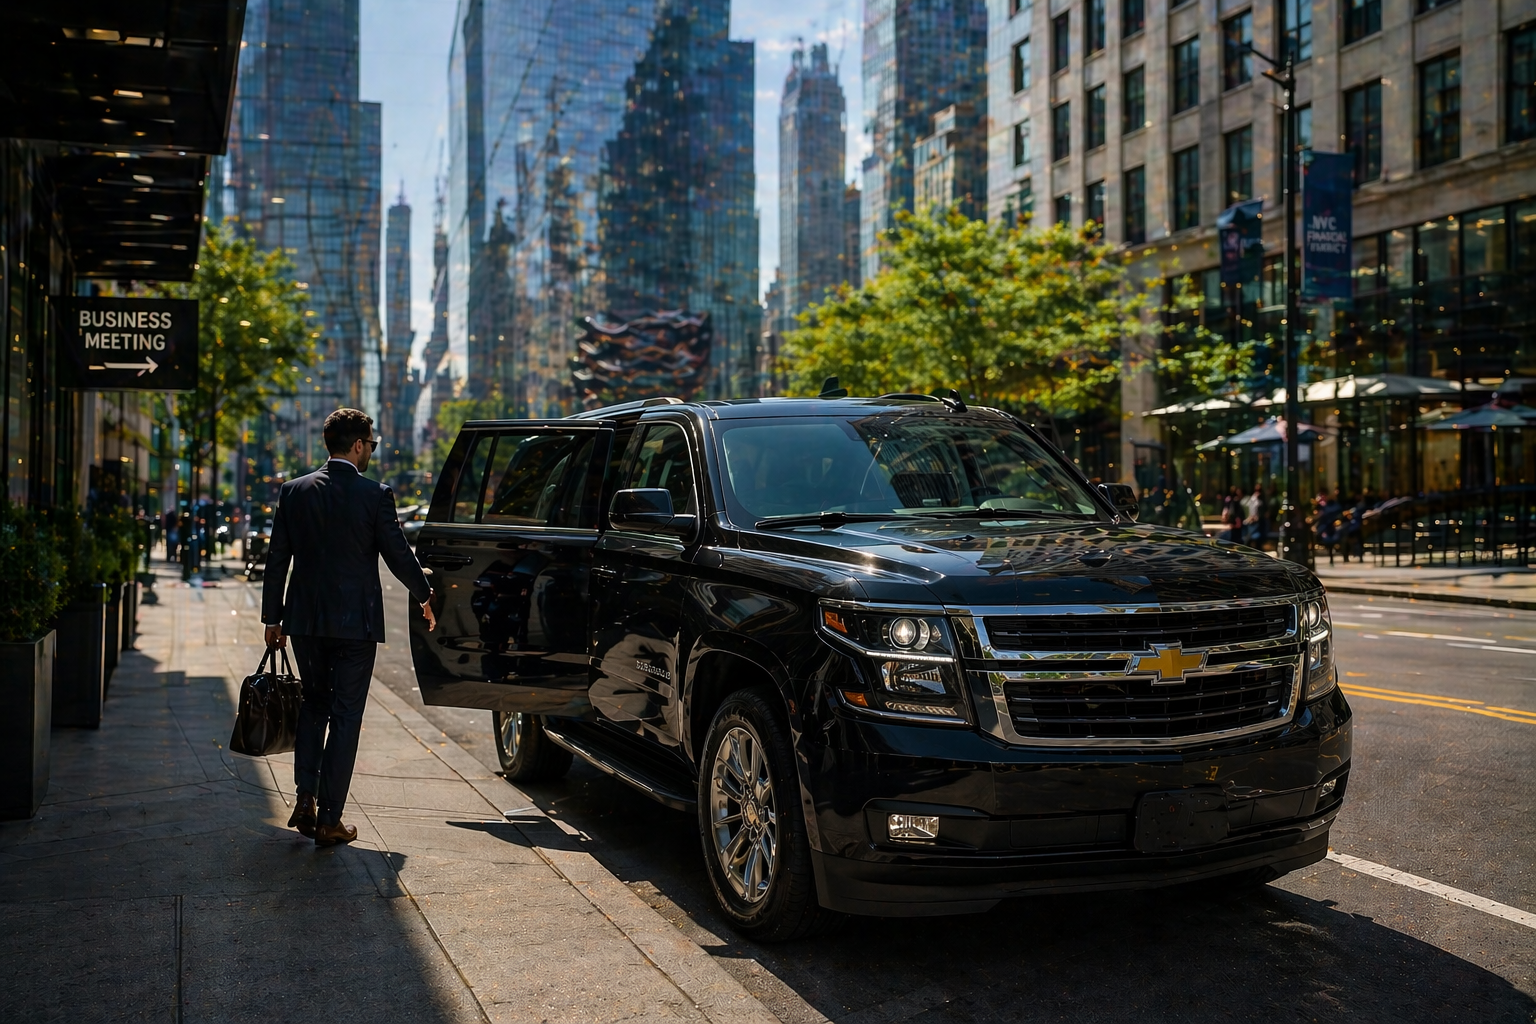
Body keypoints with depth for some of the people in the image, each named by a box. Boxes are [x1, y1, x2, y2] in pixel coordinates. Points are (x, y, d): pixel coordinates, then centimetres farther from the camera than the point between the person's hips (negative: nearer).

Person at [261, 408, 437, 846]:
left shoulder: (294, 491, 1)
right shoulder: (375, 495, -11)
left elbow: (277, 559, 4)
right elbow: (399, 554, -5)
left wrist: (272, 617, 12)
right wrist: (424, 597, 12)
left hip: (305, 620, 4)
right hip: (355, 623, -4)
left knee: (314, 702, 22)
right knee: (345, 716, 4)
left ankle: (305, 798, 11)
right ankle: (329, 820, 7)